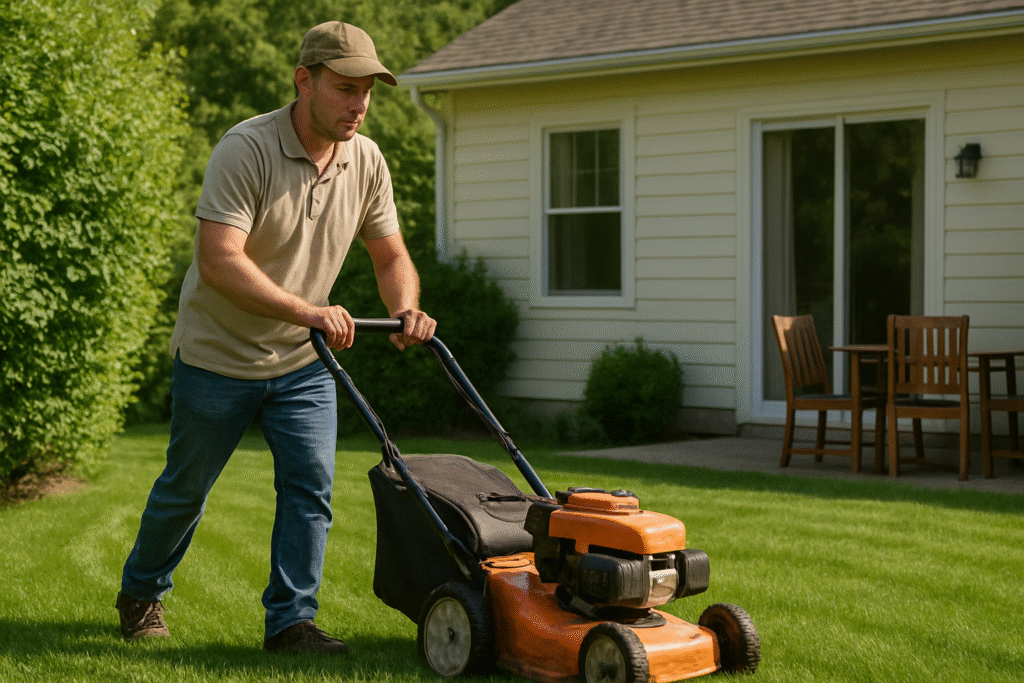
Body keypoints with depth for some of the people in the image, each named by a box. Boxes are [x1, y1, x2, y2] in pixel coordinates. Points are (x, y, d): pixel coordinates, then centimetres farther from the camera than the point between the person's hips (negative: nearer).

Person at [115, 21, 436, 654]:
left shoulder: (367, 162, -4)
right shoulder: (246, 149, -24)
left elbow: (391, 255, 5)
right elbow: (218, 260, -32)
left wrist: (407, 310, -16)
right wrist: (307, 309, -40)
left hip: (302, 362, 5)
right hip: (218, 357, -4)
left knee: (311, 484, -7)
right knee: (185, 489, 12)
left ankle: (291, 619, 5)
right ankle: (141, 593, 35)